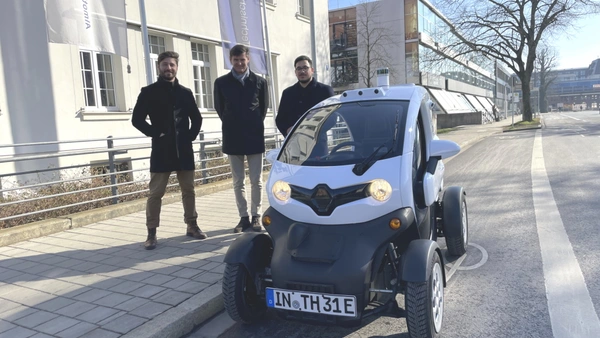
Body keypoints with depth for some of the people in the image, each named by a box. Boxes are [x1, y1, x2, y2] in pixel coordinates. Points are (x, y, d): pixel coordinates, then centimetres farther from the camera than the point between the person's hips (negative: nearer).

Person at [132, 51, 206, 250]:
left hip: (184, 150, 3)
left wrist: (191, 136, 2)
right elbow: (137, 119, -1)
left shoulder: (185, 93, 10)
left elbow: (196, 118, 16)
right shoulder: (149, 92, 2)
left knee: (188, 190, 9)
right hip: (161, 150, -3)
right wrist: (155, 133, -8)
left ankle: (192, 226, 21)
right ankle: (151, 234, 5)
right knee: (155, 193, -2)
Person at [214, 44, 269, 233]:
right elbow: (219, 108, 12)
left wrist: (255, 125, 9)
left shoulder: (259, 82, 1)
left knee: (256, 181, 3)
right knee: (238, 181, 6)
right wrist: (232, 125, 11)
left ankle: (256, 216, 14)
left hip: (254, 137, -1)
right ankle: (244, 217, 14)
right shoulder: (221, 83, 2)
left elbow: (264, 107, 10)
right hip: (233, 138, 1)